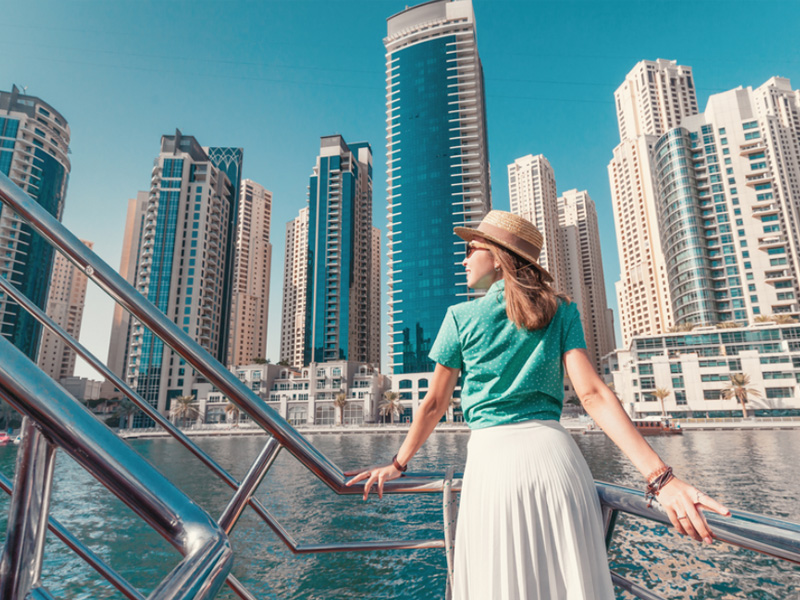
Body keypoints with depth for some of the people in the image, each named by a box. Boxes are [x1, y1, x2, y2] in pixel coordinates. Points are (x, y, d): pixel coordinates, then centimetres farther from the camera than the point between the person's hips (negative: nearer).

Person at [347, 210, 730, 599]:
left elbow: (434, 405, 7)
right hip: (555, 453, 3)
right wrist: (660, 478, -7)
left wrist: (398, 464, 20)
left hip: (492, 458, -3)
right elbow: (592, 395, -5)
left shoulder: (461, 317, 2)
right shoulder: (561, 311, 8)